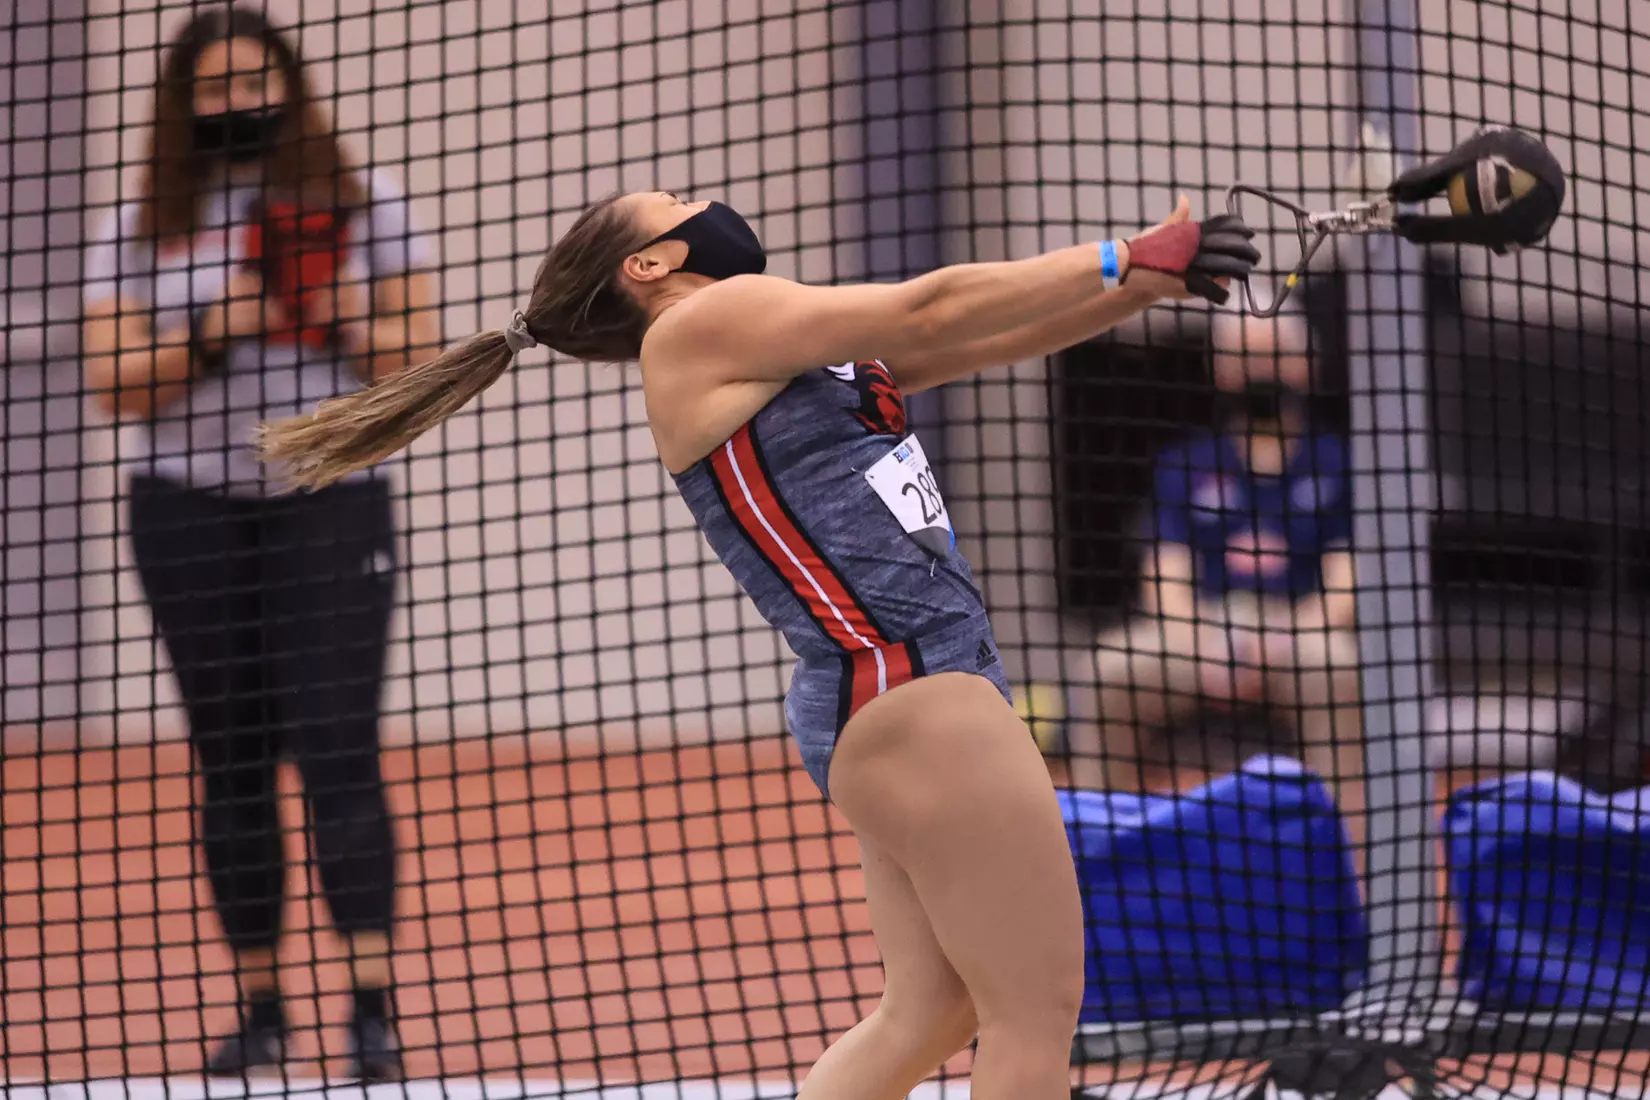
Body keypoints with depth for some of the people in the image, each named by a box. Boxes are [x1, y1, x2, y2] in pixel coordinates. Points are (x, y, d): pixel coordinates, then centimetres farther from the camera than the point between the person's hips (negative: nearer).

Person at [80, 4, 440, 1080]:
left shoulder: (365, 208, 4)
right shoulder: (144, 228, 6)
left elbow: (418, 363, 2)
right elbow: (114, 384, 1)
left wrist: (329, 317, -14)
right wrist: (208, 333, -14)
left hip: (331, 503, -2)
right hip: (189, 511, 2)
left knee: (336, 749, -12)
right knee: (232, 761, 5)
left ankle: (374, 1004, -15)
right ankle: (260, 1005, 11)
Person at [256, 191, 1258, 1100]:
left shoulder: (796, 346, 22)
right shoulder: (704, 325, -4)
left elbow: (986, 339, 18)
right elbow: (929, 313, -8)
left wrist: (1151, 278, 6)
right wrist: (1127, 261, -2)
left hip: (905, 690, 9)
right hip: (904, 692, -9)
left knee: (931, 1008, 9)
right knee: (1037, 1010, -8)